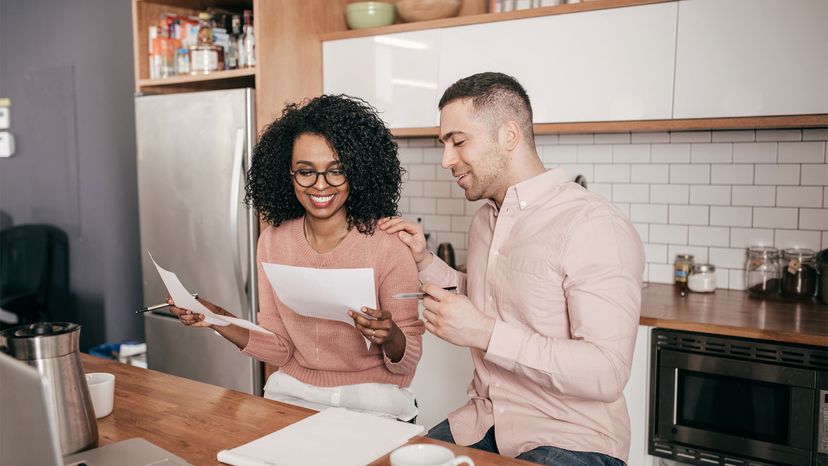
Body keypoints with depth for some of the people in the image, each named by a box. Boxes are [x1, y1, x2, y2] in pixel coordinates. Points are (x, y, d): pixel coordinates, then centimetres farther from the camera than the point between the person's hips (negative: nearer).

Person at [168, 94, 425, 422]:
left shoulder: (388, 245, -14)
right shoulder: (273, 240, 0)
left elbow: (408, 361, -7)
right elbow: (280, 348, 3)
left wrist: (390, 337, -28)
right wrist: (218, 321, -10)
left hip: (371, 400, -3)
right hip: (292, 392, 4)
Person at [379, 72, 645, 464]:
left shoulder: (594, 226, -19)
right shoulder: (486, 216, 9)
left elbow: (606, 374, -23)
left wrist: (483, 333, -25)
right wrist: (424, 260, 8)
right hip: (482, 423, 7)